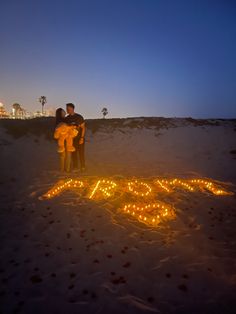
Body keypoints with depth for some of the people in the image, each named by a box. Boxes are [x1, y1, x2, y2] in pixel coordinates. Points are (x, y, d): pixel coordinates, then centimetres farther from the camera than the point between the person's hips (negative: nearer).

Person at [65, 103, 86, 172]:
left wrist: (82, 138, -13)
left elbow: (83, 128, -6)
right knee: (73, 153, 6)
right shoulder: (66, 119, 5)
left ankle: (82, 167, 9)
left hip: (79, 138, -4)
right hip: (71, 139, 4)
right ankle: (75, 167, 15)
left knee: (81, 153, -1)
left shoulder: (79, 117, -7)